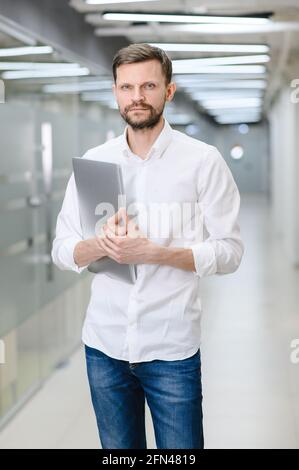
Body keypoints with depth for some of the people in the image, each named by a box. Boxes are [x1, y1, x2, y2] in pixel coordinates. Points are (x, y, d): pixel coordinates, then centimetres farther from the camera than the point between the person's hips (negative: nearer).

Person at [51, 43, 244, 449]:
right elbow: (62, 251, 4)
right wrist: (100, 245, -18)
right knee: (119, 449, 16)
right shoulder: (93, 160, 4)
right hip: (104, 345, 3)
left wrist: (154, 252, -21)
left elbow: (229, 251, -7)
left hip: (172, 350, -3)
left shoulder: (203, 161, -5)